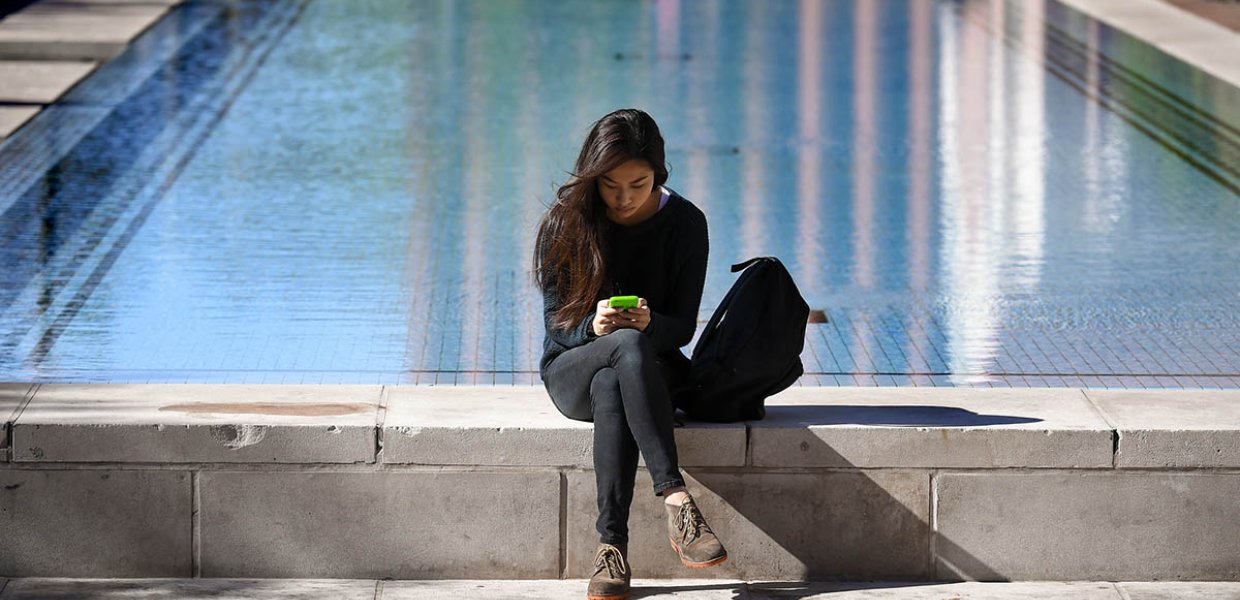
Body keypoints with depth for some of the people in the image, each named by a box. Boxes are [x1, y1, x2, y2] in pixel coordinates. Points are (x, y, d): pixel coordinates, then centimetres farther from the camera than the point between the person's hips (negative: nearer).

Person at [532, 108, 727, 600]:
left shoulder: (685, 223, -4)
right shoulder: (566, 221, -5)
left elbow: (682, 327, -4)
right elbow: (555, 322, -6)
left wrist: (650, 323, -28)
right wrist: (593, 327, -29)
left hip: (653, 367, 1)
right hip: (571, 369, -1)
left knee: (611, 387, -39)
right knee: (629, 344, -38)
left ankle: (612, 546, -45)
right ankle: (676, 500, -48)